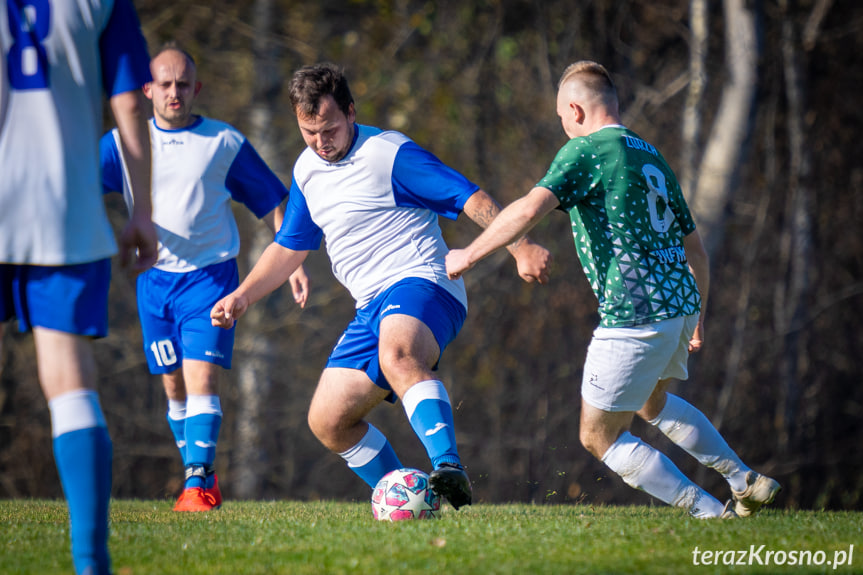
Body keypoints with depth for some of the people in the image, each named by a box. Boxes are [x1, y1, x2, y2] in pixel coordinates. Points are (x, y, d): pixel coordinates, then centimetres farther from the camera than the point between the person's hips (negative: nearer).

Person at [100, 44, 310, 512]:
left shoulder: (225, 143, 1)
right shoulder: (124, 142, 4)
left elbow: (273, 206, 7)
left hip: (210, 276, -3)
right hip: (154, 278, 3)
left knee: (201, 378, -17)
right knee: (174, 387, 8)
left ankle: (197, 484, -20)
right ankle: (206, 481, 23)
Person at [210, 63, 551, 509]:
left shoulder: (390, 154, -8)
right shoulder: (307, 170, 15)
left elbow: (472, 199, -13)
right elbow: (289, 246, 28)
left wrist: (521, 248, -24)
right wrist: (241, 297, 17)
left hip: (421, 285, -9)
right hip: (373, 306, 9)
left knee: (397, 355, -41)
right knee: (327, 421, 4)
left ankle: (450, 470, -57)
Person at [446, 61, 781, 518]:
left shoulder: (586, 151, -7)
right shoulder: (651, 155, 18)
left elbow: (529, 209, -22)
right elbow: (694, 249, 22)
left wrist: (468, 255, -13)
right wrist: (697, 318, 31)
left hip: (633, 319, -9)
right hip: (679, 306, 9)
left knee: (599, 436, 5)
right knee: (651, 402, 34)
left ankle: (711, 515, -1)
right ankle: (745, 482, 29)